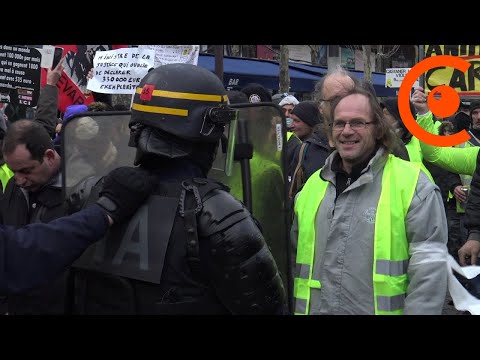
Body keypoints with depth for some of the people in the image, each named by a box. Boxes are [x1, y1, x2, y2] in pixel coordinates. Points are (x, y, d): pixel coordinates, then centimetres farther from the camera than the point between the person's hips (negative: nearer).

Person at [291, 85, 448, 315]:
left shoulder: (412, 184, -9)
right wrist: (297, 309, 16)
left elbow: (429, 270, -13)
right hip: (315, 308, 4)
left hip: (381, 308, -4)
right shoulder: (313, 185, 8)